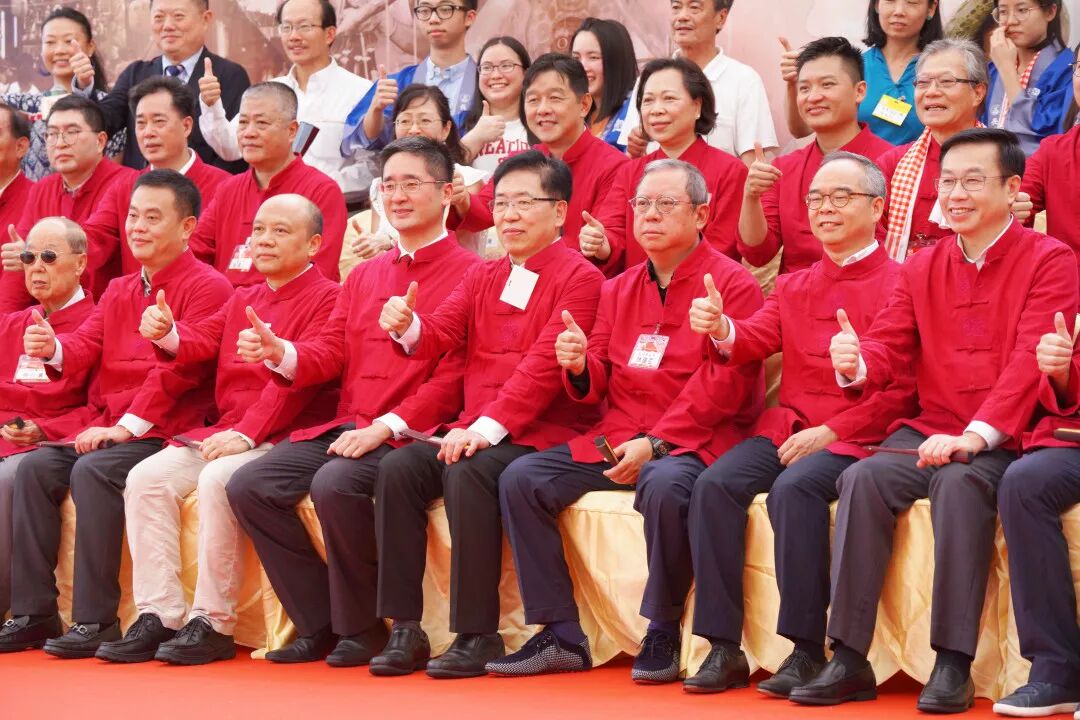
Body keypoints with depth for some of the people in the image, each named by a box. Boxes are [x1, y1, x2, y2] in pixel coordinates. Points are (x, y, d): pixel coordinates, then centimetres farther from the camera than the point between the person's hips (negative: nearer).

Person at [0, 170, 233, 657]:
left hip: (164, 432, -7)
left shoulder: (206, 287, -6)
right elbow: (86, 347, 8)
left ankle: (95, 619, -26)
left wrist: (128, 426, -18)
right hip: (105, 427, 8)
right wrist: (53, 349, -16)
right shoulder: (119, 291, 20)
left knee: (92, 471, -29)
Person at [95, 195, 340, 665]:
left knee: (218, 481, -33)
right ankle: (158, 616, -14)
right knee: (146, 478, -12)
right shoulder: (242, 300, 22)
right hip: (224, 432, 8)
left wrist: (246, 434, -22)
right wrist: (168, 336, -17)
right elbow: (201, 342, 7)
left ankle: (212, 623, -25)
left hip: (283, 439, -8)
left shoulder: (326, 299, -4)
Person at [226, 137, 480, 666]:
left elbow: (453, 375, -12)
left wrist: (386, 426, -19)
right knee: (248, 486, -10)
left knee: (335, 485, -34)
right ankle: (319, 623, -2)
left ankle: (362, 628, -14)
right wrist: (281, 354, -9)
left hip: (409, 435, -7)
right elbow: (330, 354, 13)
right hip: (345, 427, 8)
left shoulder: (467, 274, -4)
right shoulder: (364, 276, 20)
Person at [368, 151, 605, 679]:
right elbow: (440, 336, 6)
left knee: (467, 474, -33)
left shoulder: (579, 278, -4)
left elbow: (544, 365, -15)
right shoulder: (483, 278, 19)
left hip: (540, 435, -7)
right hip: (472, 431, 7)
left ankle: (478, 636, -26)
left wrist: (488, 427, -23)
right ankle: (405, 630, -16)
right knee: (396, 468, -18)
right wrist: (408, 328, -18)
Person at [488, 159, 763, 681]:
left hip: (691, 441, -7)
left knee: (665, 486, -39)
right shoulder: (621, 289, 16)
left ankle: (663, 633, -18)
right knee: (520, 479, -9)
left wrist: (655, 443, -20)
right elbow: (598, 384, 15)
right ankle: (560, 635, -8)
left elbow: (722, 386, -13)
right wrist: (580, 366, -10)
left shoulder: (731, 284, -5)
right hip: (614, 438, 7)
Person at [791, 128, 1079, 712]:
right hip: (929, 431, 5)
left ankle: (954, 665, -33)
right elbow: (889, 347, 6)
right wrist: (856, 364, -20)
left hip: (1006, 439, -5)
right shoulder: (921, 269, 14)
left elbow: (1030, 362, -14)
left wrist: (975, 436, -25)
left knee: (960, 482, -36)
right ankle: (849, 659, -24)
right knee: (862, 478, -24)